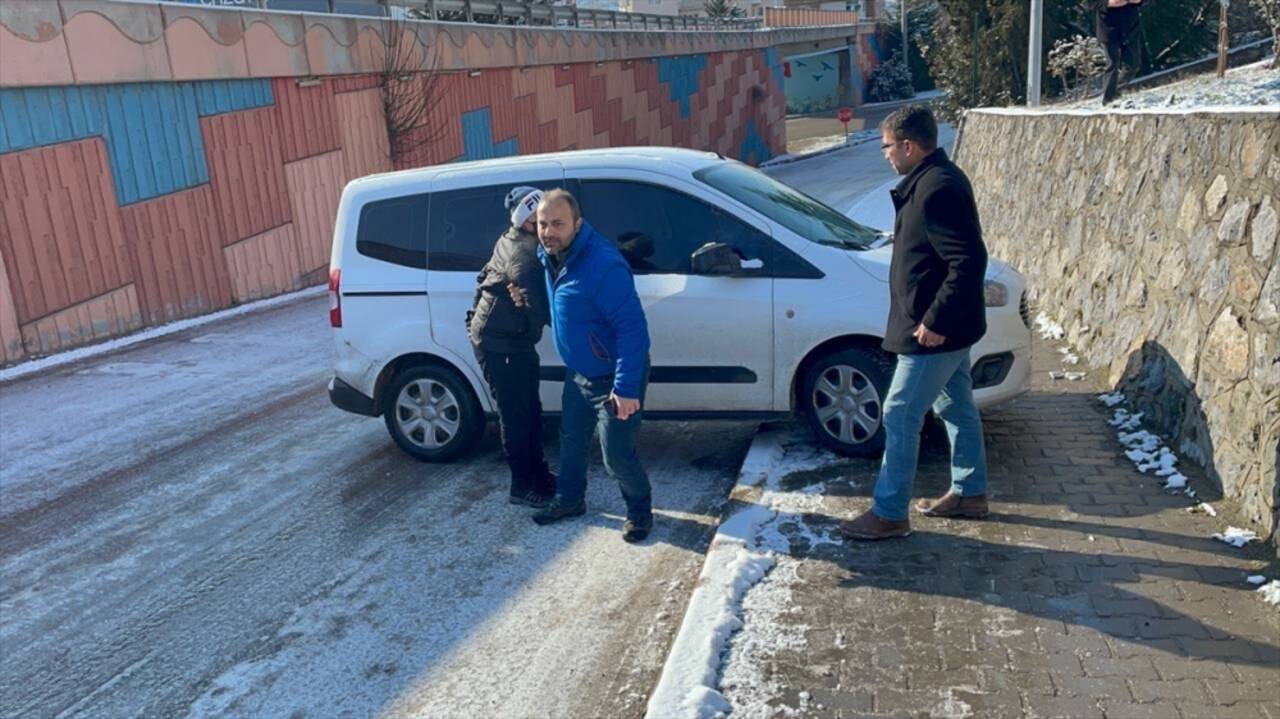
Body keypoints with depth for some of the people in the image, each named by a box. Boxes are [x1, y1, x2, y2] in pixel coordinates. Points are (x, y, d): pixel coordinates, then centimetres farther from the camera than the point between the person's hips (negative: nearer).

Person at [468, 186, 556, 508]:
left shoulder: (514, 242, 6)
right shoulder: (523, 256, -25)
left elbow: (486, 278, 20)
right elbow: (542, 309, -29)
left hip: (512, 339, 10)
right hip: (499, 344, -10)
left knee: (531, 411, 17)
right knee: (516, 416, 0)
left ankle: (538, 474, 29)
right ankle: (523, 487, 12)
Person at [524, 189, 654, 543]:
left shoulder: (603, 265, -31)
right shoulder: (549, 255, -3)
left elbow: (632, 327, -31)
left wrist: (626, 388, -31)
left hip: (614, 377, -8)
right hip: (578, 372, 8)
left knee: (617, 454, -2)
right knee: (571, 438, 21)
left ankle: (640, 511, 23)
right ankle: (570, 500, 42)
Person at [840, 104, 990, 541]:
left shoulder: (938, 188, -22)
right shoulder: (935, 179, 11)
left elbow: (969, 262, -28)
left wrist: (936, 320, -25)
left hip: (935, 331, -11)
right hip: (948, 327, 11)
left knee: (900, 416, -4)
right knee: (957, 409, 19)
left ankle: (890, 514, 6)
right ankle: (970, 493, 34)